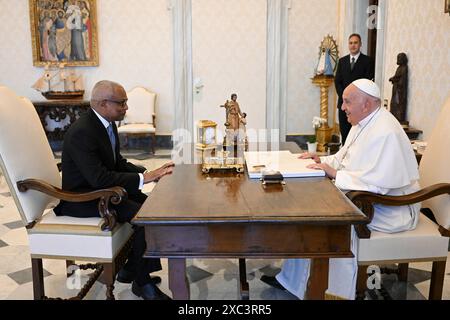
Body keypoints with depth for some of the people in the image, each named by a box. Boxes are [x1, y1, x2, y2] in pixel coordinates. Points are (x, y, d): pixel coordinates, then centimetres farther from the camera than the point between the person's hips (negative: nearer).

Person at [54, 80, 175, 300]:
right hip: (82, 198, -10)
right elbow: (99, 177, -31)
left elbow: (118, 163, 11)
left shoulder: (107, 123, 4)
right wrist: (143, 178, -27)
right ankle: (142, 282, -4)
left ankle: (130, 270, 14)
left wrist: (150, 173, -4)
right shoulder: (81, 132, -25)